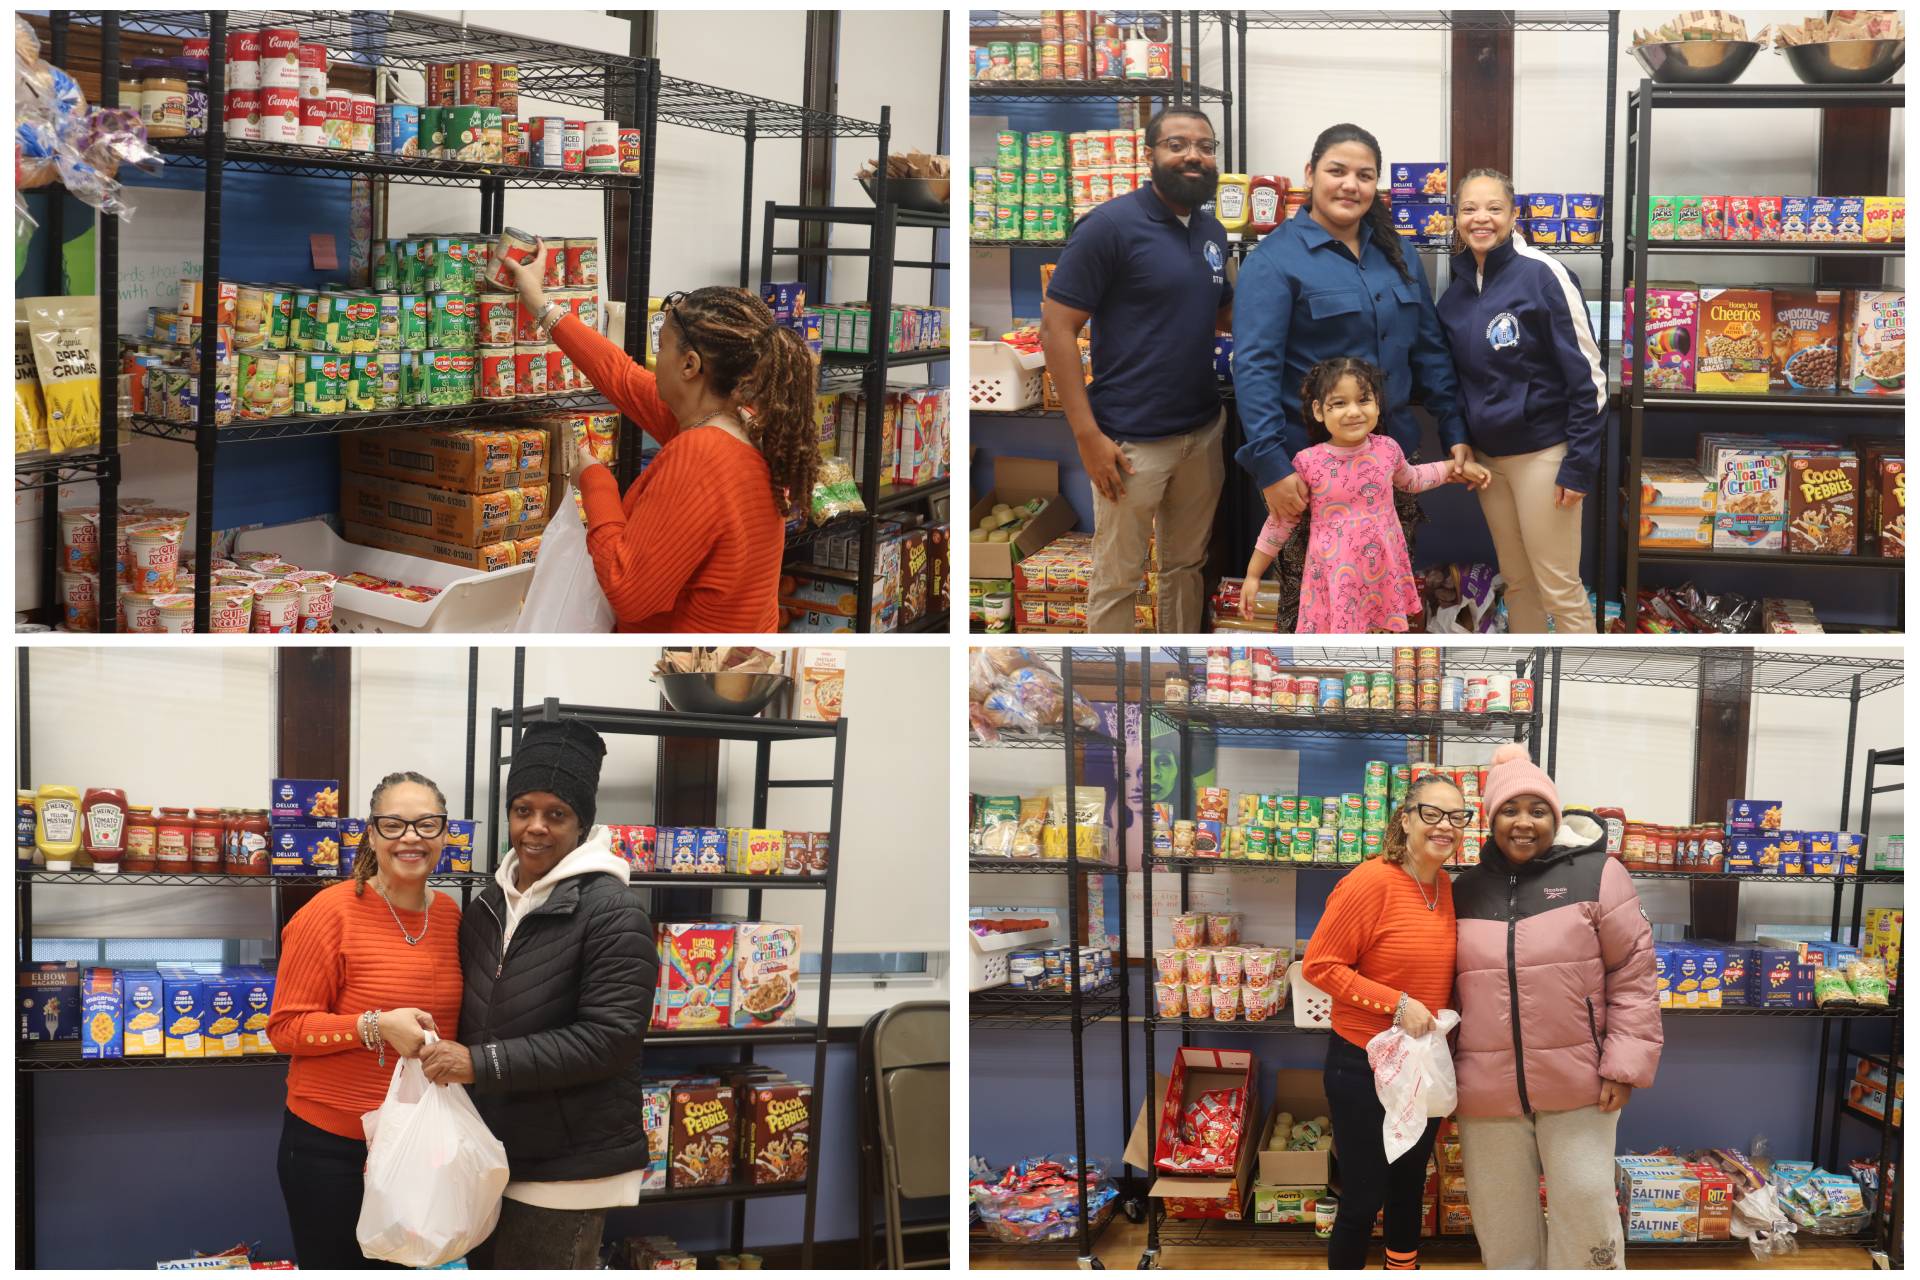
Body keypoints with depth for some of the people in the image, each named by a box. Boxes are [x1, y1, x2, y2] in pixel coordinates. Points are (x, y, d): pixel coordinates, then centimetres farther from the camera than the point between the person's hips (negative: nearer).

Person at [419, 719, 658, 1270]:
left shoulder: (612, 911, -13)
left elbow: (610, 1037, -21)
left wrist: (482, 1063, -24)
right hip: (492, 1154, 7)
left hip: (569, 1166, -7)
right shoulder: (489, 907, 11)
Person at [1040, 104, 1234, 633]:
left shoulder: (1213, 231, 8)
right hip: (1133, 440, -7)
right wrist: (1088, 435, -18)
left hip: (1204, 430, 7)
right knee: (1117, 579, 3)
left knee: (1187, 565, 17)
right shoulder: (1111, 225, -12)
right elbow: (1056, 327, -13)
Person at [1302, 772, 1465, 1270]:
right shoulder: (1370, 883, -20)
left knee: (1409, 1190, 21)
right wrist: (1397, 1004, -23)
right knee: (1362, 1200, 1)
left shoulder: (1445, 887, 2)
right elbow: (1319, 965, -19)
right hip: (1364, 1066, -7)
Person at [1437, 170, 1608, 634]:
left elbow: (1586, 373, -13)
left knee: (1559, 590, -3)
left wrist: (1581, 463, -16)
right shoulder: (1456, 292, 6)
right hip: (1487, 456, 6)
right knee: (1518, 582, 14)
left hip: (1542, 453, -6)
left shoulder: (1542, 276, -13)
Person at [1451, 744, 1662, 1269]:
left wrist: (1625, 1064, -10)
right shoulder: (1467, 890, 9)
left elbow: (1633, 975, -4)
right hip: (1487, 1089, 4)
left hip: (1578, 1084, -4)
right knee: (1502, 1220, 12)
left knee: (1584, 1208, 0)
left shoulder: (1595, 874, -4)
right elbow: (1448, 985, 15)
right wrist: (1442, 1070, 9)